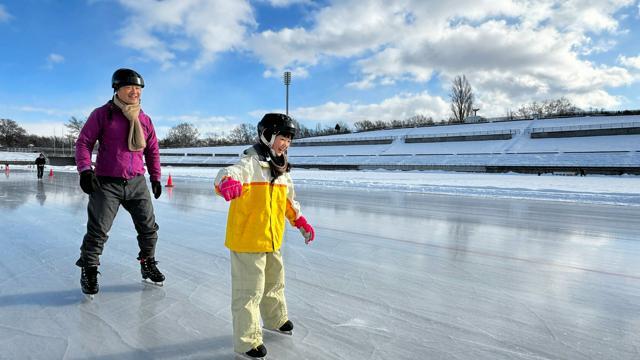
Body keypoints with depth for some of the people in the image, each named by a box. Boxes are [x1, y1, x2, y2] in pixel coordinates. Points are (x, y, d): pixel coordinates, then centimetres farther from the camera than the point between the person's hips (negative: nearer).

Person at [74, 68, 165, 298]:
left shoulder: (144, 120, 8)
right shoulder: (102, 114, -4)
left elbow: (152, 150, 15)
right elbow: (84, 142, -3)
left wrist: (155, 178, 13)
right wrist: (85, 170, -14)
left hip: (137, 183, 4)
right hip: (106, 183, -4)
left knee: (148, 227, 7)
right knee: (98, 230, 0)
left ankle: (148, 264, 26)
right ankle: (88, 270, 20)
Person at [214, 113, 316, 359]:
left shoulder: (283, 171, 11)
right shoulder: (250, 164, -15)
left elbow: (290, 202, 24)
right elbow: (229, 173, -34)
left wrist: (301, 223, 28)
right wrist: (227, 182, -57)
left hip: (272, 241, 9)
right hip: (246, 241, -8)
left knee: (274, 283, 26)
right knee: (250, 291, 0)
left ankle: (275, 319, 50)